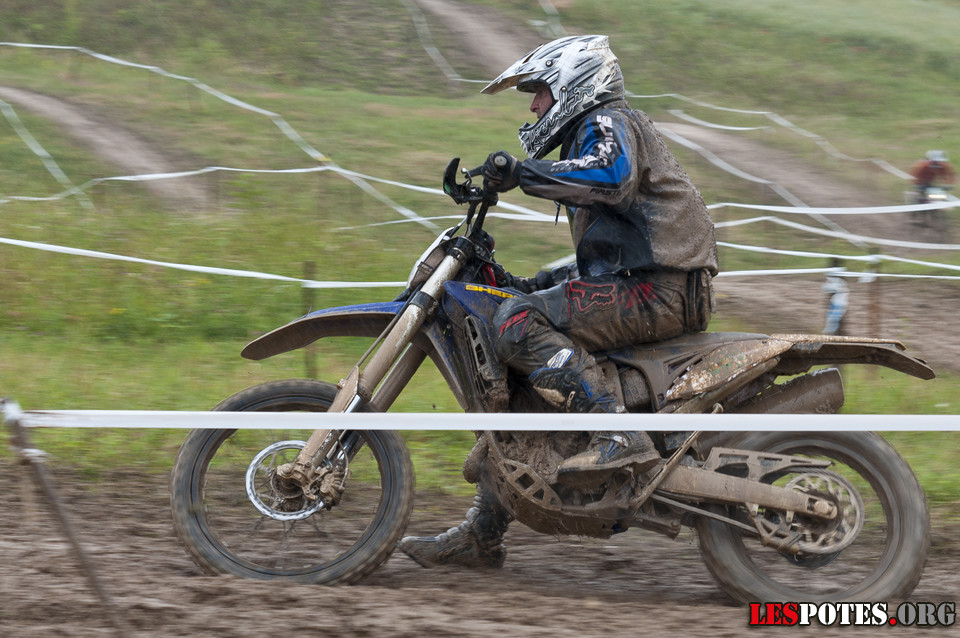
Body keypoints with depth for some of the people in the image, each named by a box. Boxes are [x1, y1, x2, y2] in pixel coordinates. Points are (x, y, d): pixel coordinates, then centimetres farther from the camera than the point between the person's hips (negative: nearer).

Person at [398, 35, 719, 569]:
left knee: (519, 323, -24)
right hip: (651, 290, 10)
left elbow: (612, 175, -27)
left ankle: (621, 435, -33)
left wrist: (522, 173, -23)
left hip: (662, 289, -10)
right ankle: (481, 535, 14)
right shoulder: (591, 138, 30)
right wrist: (528, 284, 24)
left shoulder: (607, 123, -1)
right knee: (512, 379, 12)